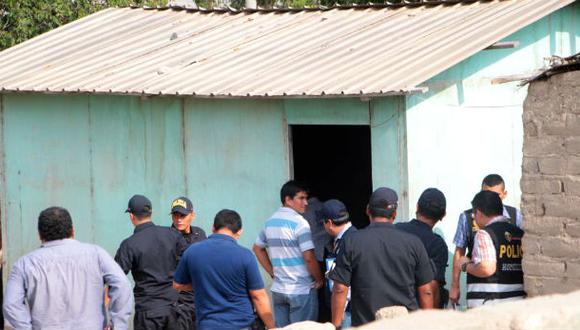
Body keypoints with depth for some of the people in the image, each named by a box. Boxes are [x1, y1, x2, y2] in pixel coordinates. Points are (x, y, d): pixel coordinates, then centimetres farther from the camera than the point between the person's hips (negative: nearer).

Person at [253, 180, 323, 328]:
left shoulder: (270, 222, 9)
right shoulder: (299, 223, -15)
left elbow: (258, 249, 20)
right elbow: (309, 257, -19)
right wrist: (319, 279, -4)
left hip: (278, 289, 7)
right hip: (301, 290, -7)